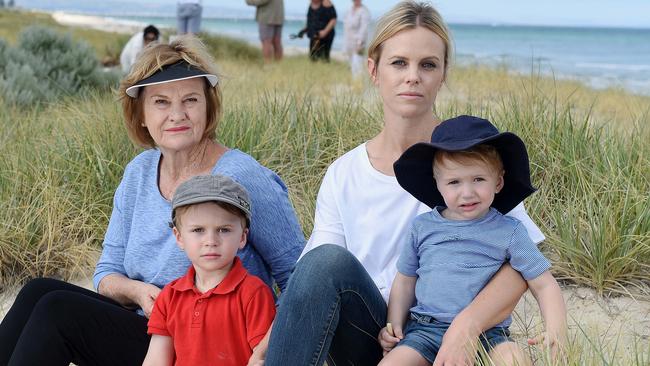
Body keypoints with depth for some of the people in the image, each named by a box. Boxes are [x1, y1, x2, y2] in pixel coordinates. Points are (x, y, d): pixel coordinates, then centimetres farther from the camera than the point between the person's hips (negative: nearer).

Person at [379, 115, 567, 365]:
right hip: (425, 330, 3)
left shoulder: (509, 232, 3)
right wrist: (394, 325, 9)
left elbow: (544, 285, 3)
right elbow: (405, 280, 20)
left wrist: (556, 331, -12)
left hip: (487, 334, -2)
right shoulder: (423, 227, 10)